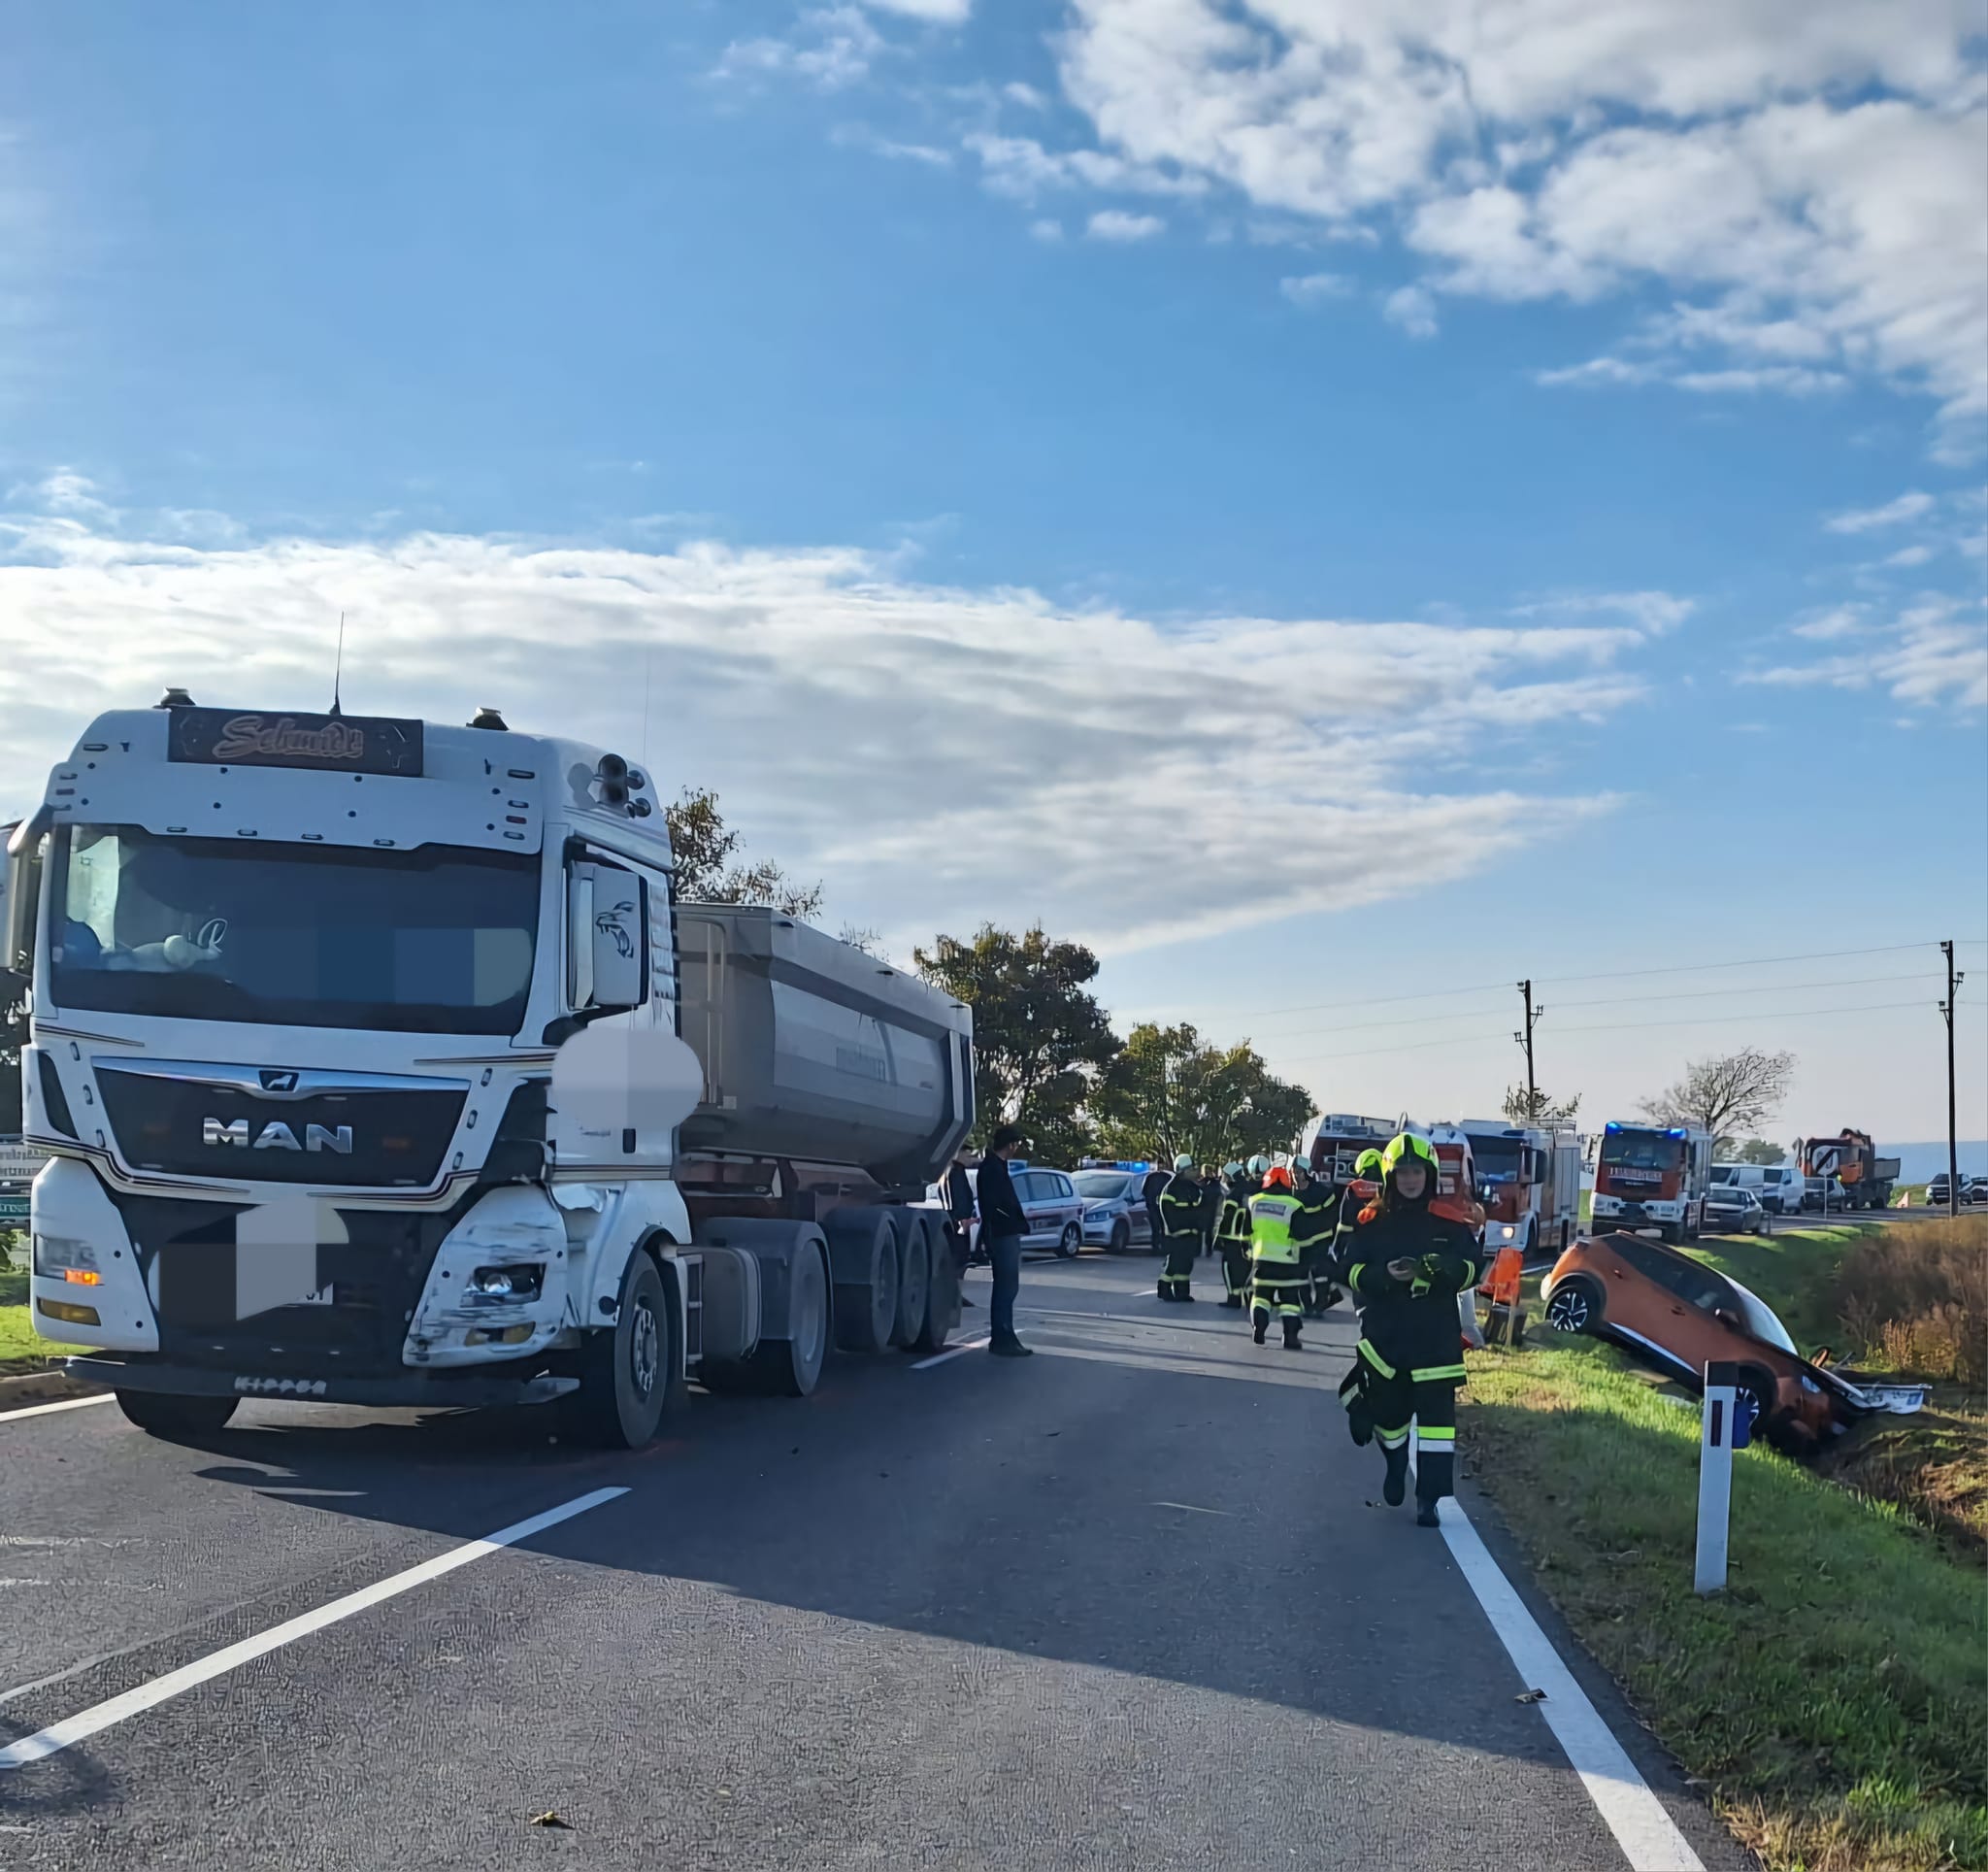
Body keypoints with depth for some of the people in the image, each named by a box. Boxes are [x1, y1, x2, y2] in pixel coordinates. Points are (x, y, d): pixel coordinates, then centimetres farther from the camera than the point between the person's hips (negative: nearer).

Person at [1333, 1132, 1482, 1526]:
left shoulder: (1450, 1223, 2)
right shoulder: (1369, 1222, 1)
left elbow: (1473, 1268, 2)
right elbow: (1350, 1270, -3)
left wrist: (1449, 1269, -20)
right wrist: (1385, 1276, -22)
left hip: (1436, 1335, -1)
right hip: (1384, 1333, 1)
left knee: (1436, 1412, -7)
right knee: (1388, 1408, 12)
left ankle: (1429, 1497, -3)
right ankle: (1396, 1466, 43)